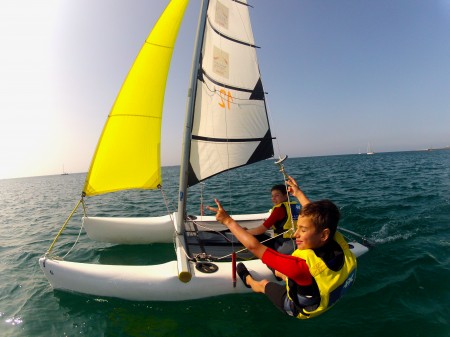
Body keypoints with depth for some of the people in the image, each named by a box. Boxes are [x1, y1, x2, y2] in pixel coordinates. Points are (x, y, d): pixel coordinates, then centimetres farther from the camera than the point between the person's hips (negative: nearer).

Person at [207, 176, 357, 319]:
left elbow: (254, 246, -41)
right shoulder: (339, 243, -30)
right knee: (279, 272, 27)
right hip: (325, 299, 4)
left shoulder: (303, 265, -47)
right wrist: (299, 194, 2)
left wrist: (228, 220, -31)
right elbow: (318, 216, -10)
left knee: (264, 284, 23)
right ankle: (278, 273, 62)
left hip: (301, 309, -4)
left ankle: (249, 281, 55)